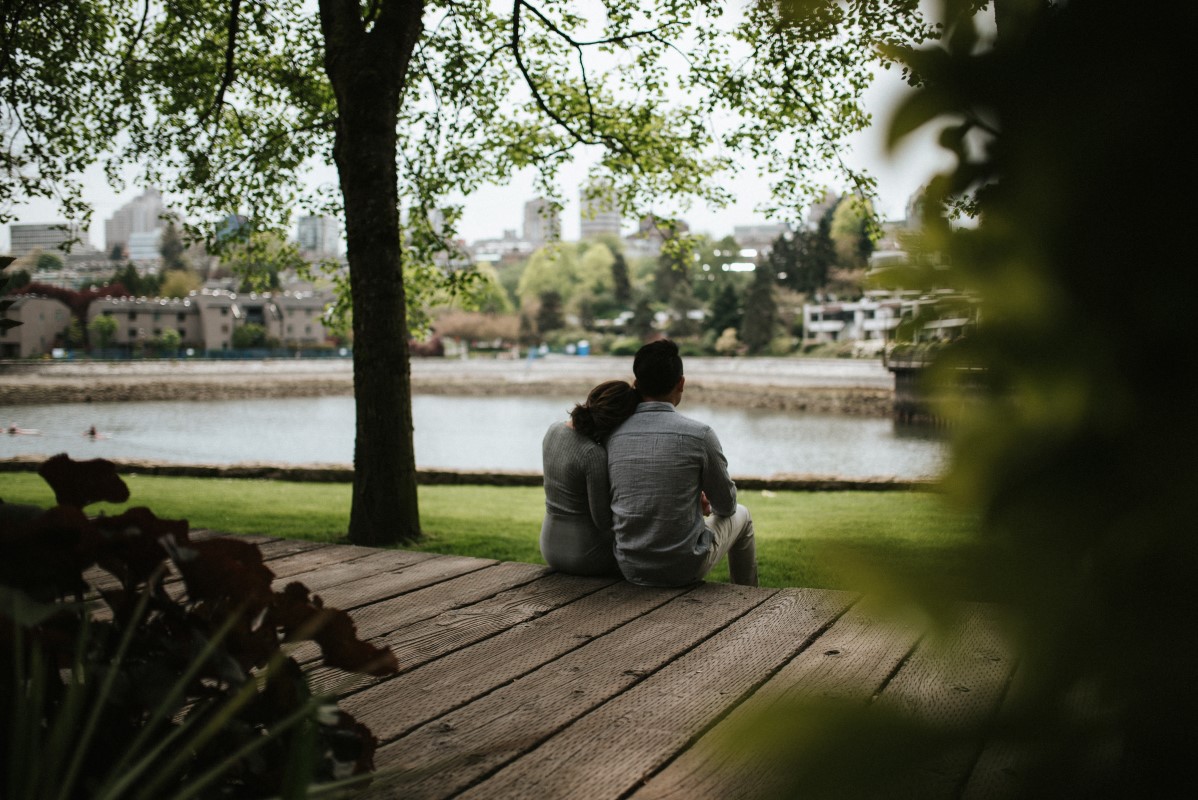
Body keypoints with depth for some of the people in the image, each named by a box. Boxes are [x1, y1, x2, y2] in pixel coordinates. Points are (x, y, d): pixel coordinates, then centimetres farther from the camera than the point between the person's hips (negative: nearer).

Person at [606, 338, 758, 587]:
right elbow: (726, 504, -1)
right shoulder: (699, 435, -16)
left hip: (630, 568, 4)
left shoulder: (612, 435, -4)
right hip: (684, 568, -4)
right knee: (740, 515, 27)